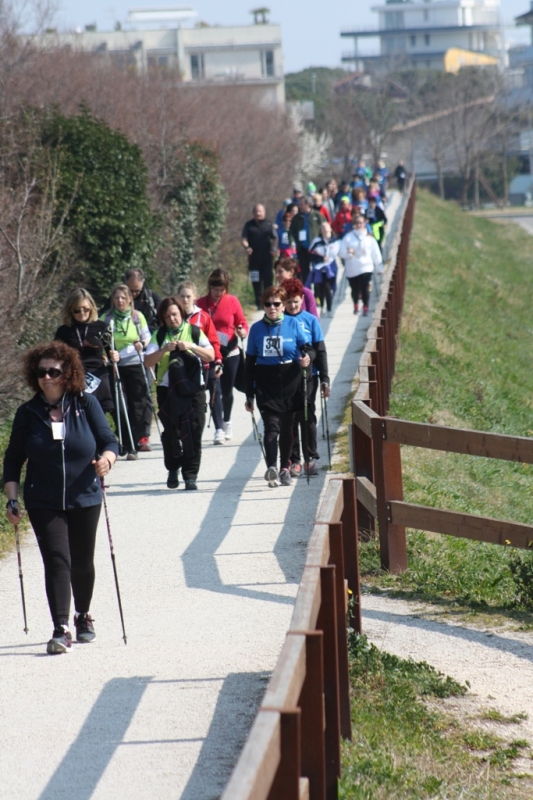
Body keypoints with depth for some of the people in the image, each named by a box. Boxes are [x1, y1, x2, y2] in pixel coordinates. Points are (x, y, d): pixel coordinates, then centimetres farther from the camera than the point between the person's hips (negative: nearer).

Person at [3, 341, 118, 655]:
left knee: (82, 562, 12)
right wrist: (12, 499, -4)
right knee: (57, 560, -12)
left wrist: (106, 459, -27)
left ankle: (83, 615, 36)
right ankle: (61, 629, -14)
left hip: (85, 499, 0)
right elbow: (13, 459, 4)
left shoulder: (86, 404, -3)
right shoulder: (28, 413, 0)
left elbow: (110, 441, -4)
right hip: (44, 503, 0)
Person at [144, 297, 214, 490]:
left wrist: (192, 347, -17)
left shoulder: (194, 331, 6)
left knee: (193, 432, -6)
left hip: (194, 389, -1)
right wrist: (164, 349, -18)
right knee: (170, 432, 2)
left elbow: (210, 355, -2)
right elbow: (148, 362, -4)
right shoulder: (159, 335, 5)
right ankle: (173, 469, 22)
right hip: (168, 390, 1)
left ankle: (190, 475, -2)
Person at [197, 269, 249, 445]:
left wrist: (243, 332, -18)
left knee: (227, 390, 12)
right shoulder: (201, 303, -4)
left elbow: (242, 324, 3)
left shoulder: (233, 301, -1)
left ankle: (227, 422, 33)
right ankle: (219, 429, -6)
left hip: (230, 353, 1)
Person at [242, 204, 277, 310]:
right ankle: (259, 303, 9)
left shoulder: (268, 224, 7)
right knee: (256, 281, 2)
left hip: (267, 257, -1)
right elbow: (244, 239, 3)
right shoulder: (249, 225, 7)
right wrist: (247, 247, -18)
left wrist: (273, 248, -13)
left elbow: (275, 238, 6)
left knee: (268, 279, -3)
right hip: (254, 257, 1)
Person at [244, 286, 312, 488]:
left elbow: (306, 347, 5)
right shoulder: (256, 328, 3)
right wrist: (249, 394, 6)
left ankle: (285, 468, 22)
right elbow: (249, 363, 7)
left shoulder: (293, 324, 0)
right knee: (271, 426, -15)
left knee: (287, 427, 9)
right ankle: (271, 467, -30)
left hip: (290, 383, 1)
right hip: (266, 386, -1)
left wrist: (307, 357, -21)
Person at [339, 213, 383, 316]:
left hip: (366, 268, -1)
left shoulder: (369, 238, 3)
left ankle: (365, 308, 2)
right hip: (352, 269, 1)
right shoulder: (348, 237, 0)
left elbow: (376, 254, 6)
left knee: (365, 288, -11)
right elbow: (341, 252, -2)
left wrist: (379, 267, 6)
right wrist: (348, 253, -23)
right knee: (355, 289, 10)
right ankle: (356, 305, 35)